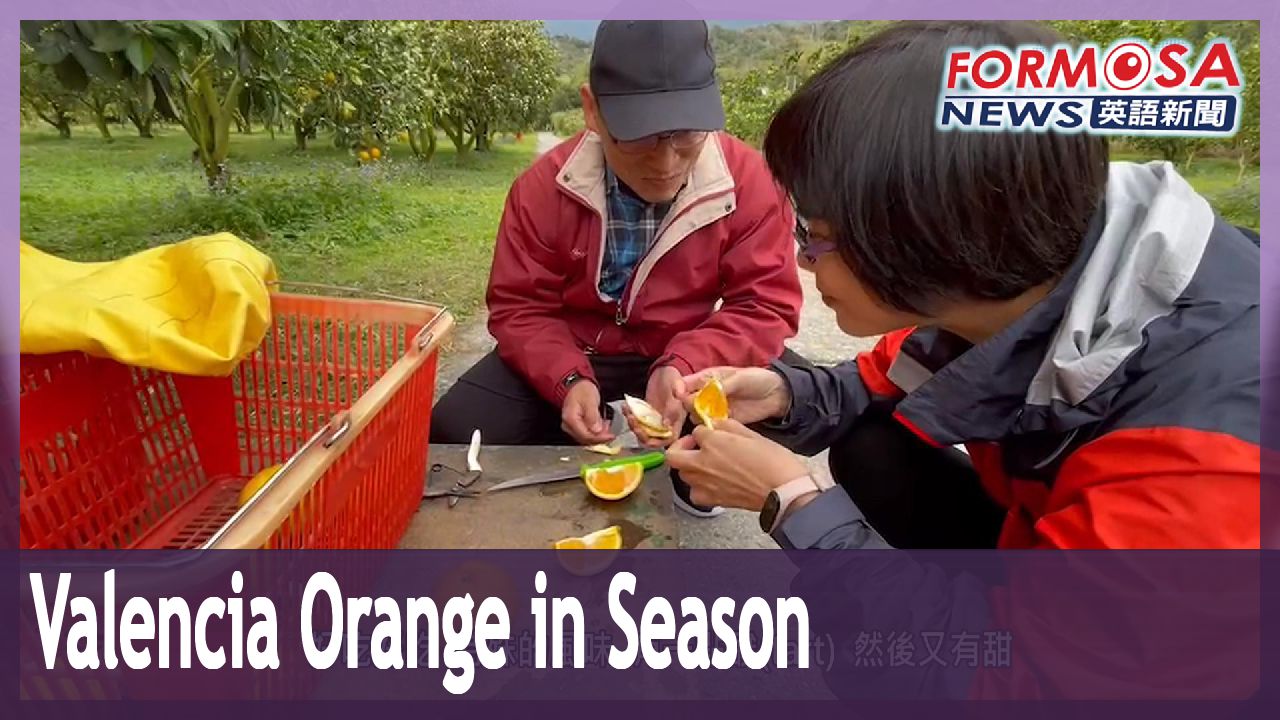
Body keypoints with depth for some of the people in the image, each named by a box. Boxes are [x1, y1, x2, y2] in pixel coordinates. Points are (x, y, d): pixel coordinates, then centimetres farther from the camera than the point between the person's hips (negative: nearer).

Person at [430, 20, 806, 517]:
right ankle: (566, 463, 15)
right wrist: (569, 380, -28)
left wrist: (683, 367, -33)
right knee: (454, 433, -20)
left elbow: (766, 303, -15)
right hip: (572, 354, 1)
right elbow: (520, 308, -8)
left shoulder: (748, 180, -16)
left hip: (688, 360, 0)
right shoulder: (545, 185, -14)